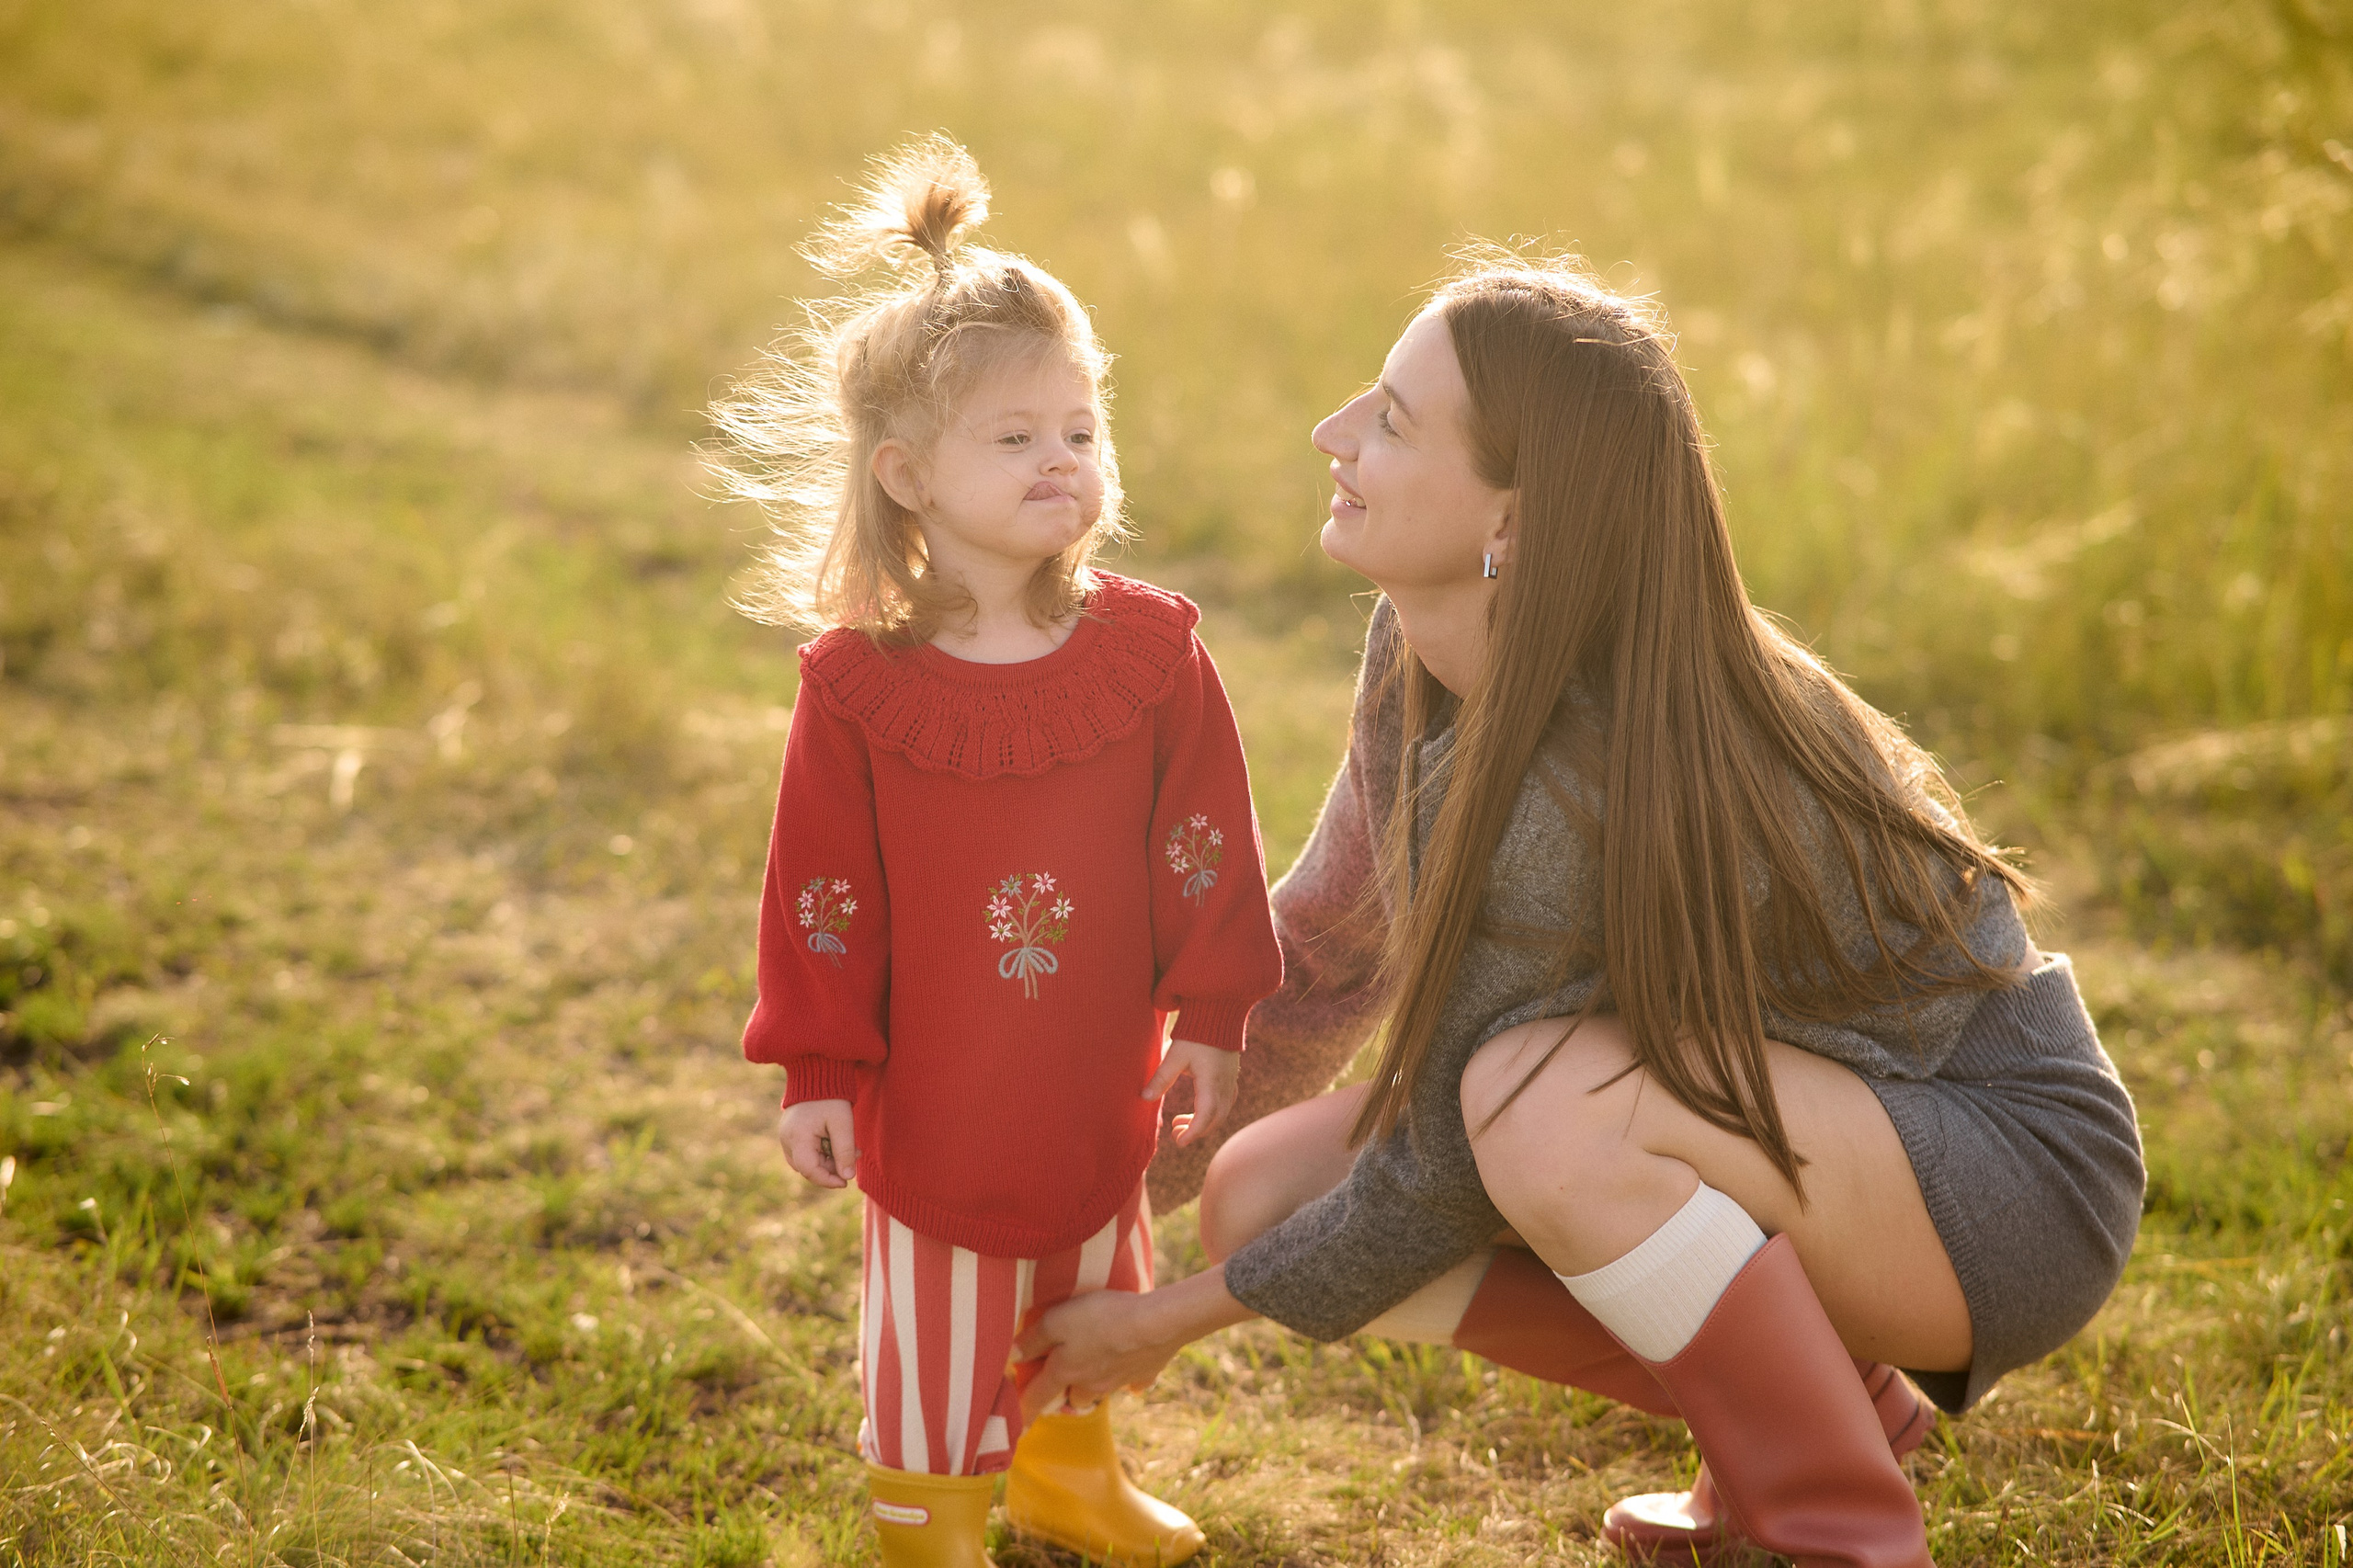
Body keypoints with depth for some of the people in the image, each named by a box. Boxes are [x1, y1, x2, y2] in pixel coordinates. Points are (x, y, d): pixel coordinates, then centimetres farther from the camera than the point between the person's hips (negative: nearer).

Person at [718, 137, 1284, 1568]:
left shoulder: (1150, 652, -8)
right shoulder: (857, 685, -14)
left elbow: (1207, 844, -2)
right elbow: (822, 892, -8)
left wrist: (1210, 1015, -1)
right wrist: (816, 1071, -6)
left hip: (1099, 1085, 4)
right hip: (935, 1100, -3)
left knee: (1092, 1284, 24)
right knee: (937, 1320, 7)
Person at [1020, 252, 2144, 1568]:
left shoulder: (1583, 788, -32)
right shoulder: (1423, 650, -7)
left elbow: (1440, 1191, -21)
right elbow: (1327, 940, 10)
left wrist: (1175, 1318, -8)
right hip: (1782, 1132, 8)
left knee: (1546, 1104, -36)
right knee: (1264, 1197, -4)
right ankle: (1834, 1397, 9)